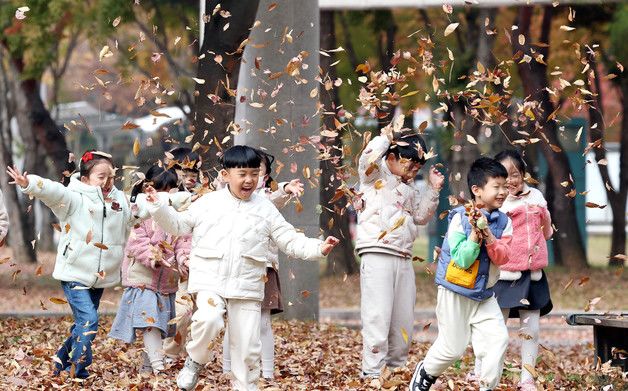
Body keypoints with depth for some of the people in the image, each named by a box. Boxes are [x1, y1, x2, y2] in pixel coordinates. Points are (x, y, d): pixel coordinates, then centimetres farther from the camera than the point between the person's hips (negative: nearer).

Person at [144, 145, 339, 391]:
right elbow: (179, 224, 16)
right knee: (209, 320, -29)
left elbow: (290, 241, 6)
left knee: (247, 346, 1)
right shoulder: (208, 203, 6)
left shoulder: (265, 209, 6)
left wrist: (319, 248, -8)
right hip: (210, 281, -2)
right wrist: (158, 207, 2)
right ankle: (195, 361, -1)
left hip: (247, 287, 2)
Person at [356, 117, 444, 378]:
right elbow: (368, 159, -21)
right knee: (377, 317, -13)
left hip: (403, 259, 8)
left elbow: (421, 216, 23)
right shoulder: (376, 175, 0)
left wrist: (433, 190, 14)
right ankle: (372, 371, -12)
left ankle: (396, 365, 22)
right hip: (377, 256, -8)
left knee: (404, 319, 11)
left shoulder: (409, 188, 22)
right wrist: (385, 138, -8)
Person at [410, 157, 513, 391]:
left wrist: (487, 232, -26)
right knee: (452, 348, 4)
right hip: (455, 292, -4)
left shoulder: (503, 222, -1)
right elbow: (462, 260, -21)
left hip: (485, 295, 4)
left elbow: (502, 258, -12)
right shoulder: (460, 218, -16)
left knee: (498, 340, -12)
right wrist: (475, 232, -31)